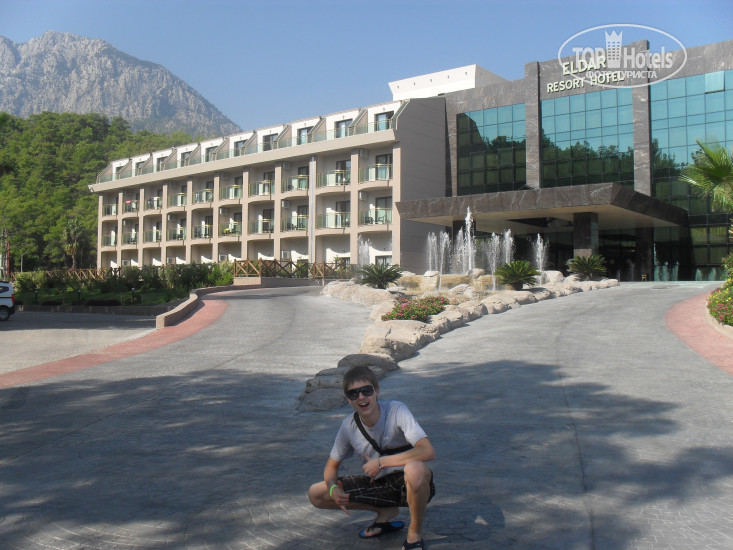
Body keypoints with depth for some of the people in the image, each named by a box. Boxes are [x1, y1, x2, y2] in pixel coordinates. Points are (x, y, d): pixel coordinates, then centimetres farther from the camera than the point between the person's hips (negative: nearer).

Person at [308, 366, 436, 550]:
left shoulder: (396, 410, -21)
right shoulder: (349, 426, -8)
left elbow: (428, 452, -33)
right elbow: (332, 465, 6)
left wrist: (381, 462, -28)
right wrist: (333, 488, -18)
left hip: (408, 484, -5)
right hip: (378, 483, 5)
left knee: (415, 469, -41)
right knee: (315, 494, -6)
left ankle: (415, 532, -10)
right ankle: (386, 511, 8)